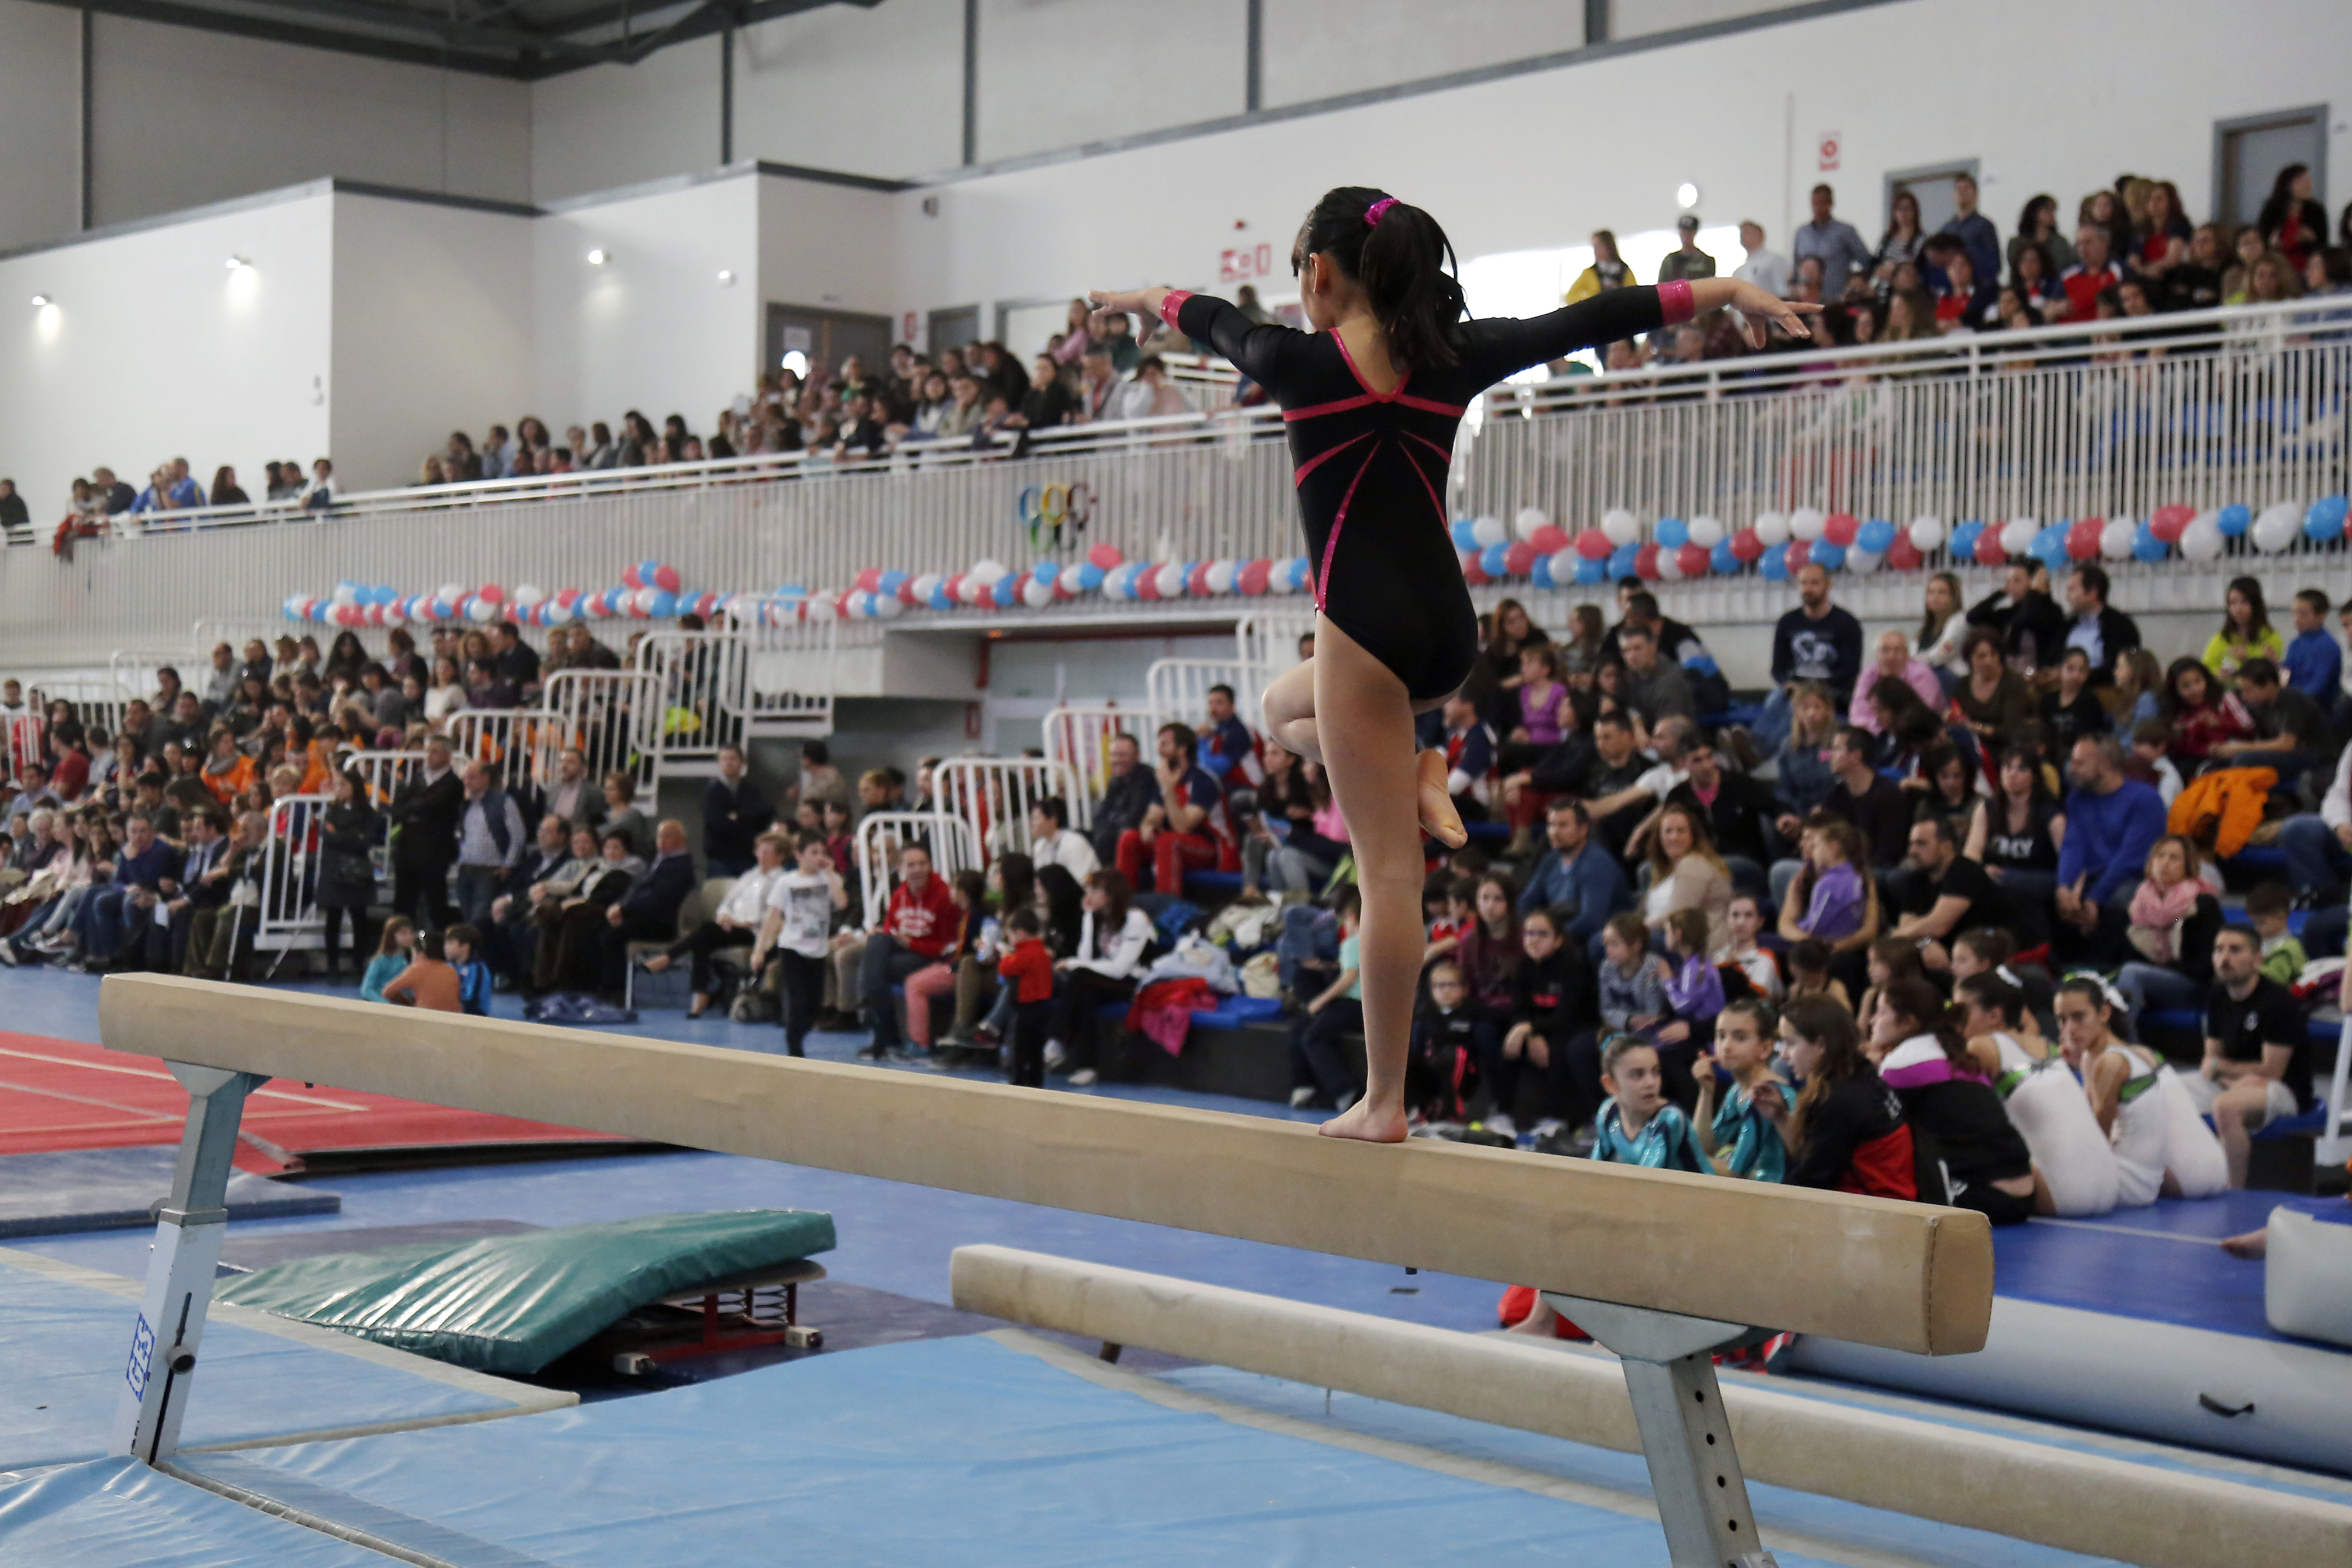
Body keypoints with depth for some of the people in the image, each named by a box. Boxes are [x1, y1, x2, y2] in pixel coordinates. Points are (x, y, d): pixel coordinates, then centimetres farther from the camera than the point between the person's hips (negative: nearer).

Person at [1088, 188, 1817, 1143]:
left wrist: (1150, 300, 40)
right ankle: (1416, 780, 8)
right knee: (1285, 708, 33)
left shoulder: (1298, 361, -4)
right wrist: (1725, 293, 18)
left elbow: (1213, 322, 18)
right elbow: (1585, 321, 11)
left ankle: (1384, 1102, -1)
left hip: (1365, 625, -5)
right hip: (1449, 630, 6)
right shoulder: (1452, 358, 5)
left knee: (1389, 875, -4)